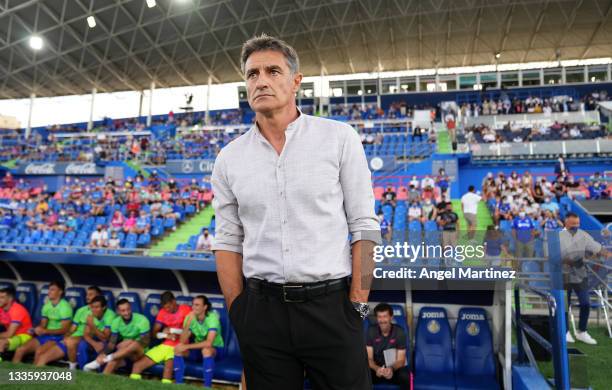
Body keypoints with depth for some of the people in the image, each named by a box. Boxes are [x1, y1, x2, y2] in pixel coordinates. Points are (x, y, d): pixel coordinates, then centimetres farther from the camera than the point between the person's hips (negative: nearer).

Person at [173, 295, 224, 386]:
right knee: (178, 348, -19)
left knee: (206, 350, -37)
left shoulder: (212, 317, -26)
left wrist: (186, 347, -33)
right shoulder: (190, 317, -11)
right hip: (198, 347, 5)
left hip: (215, 348, -5)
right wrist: (188, 323, -31)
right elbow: (182, 341, -19)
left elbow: (209, 343, -36)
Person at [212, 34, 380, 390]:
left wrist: (358, 305, -7)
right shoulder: (229, 159, 4)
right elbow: (228, 241, 7)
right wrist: (239, 314, 2)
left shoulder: (340, 138, -3)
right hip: (261, 310, 3)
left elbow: (363, 226, -4)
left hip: (331, 305, -2)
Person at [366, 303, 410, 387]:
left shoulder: (399, 332, -13)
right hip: (376, 368, 1)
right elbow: (368, 358, -12)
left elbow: (401, 360, -13)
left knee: (404, 376, -34)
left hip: (394, 368, 0)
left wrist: (391, 368, -37)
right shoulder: (371, 331, -10)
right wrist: (376, 369, -35)